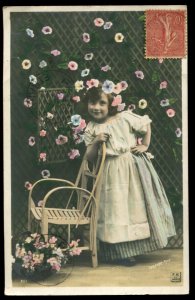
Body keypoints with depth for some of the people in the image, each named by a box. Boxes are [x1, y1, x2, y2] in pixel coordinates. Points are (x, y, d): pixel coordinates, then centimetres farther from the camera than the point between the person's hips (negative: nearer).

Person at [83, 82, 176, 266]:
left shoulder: (124, 117, -4)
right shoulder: (91, 130, 0)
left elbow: (146, 124, 8)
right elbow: (90, 158, 1)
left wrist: (145, 145, 1)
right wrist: (96, 142, -14)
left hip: (134, 167, 0)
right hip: (112, 173, 0)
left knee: (137, 205, 7)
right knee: (117, 210, 1)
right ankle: (120, 252, 11)